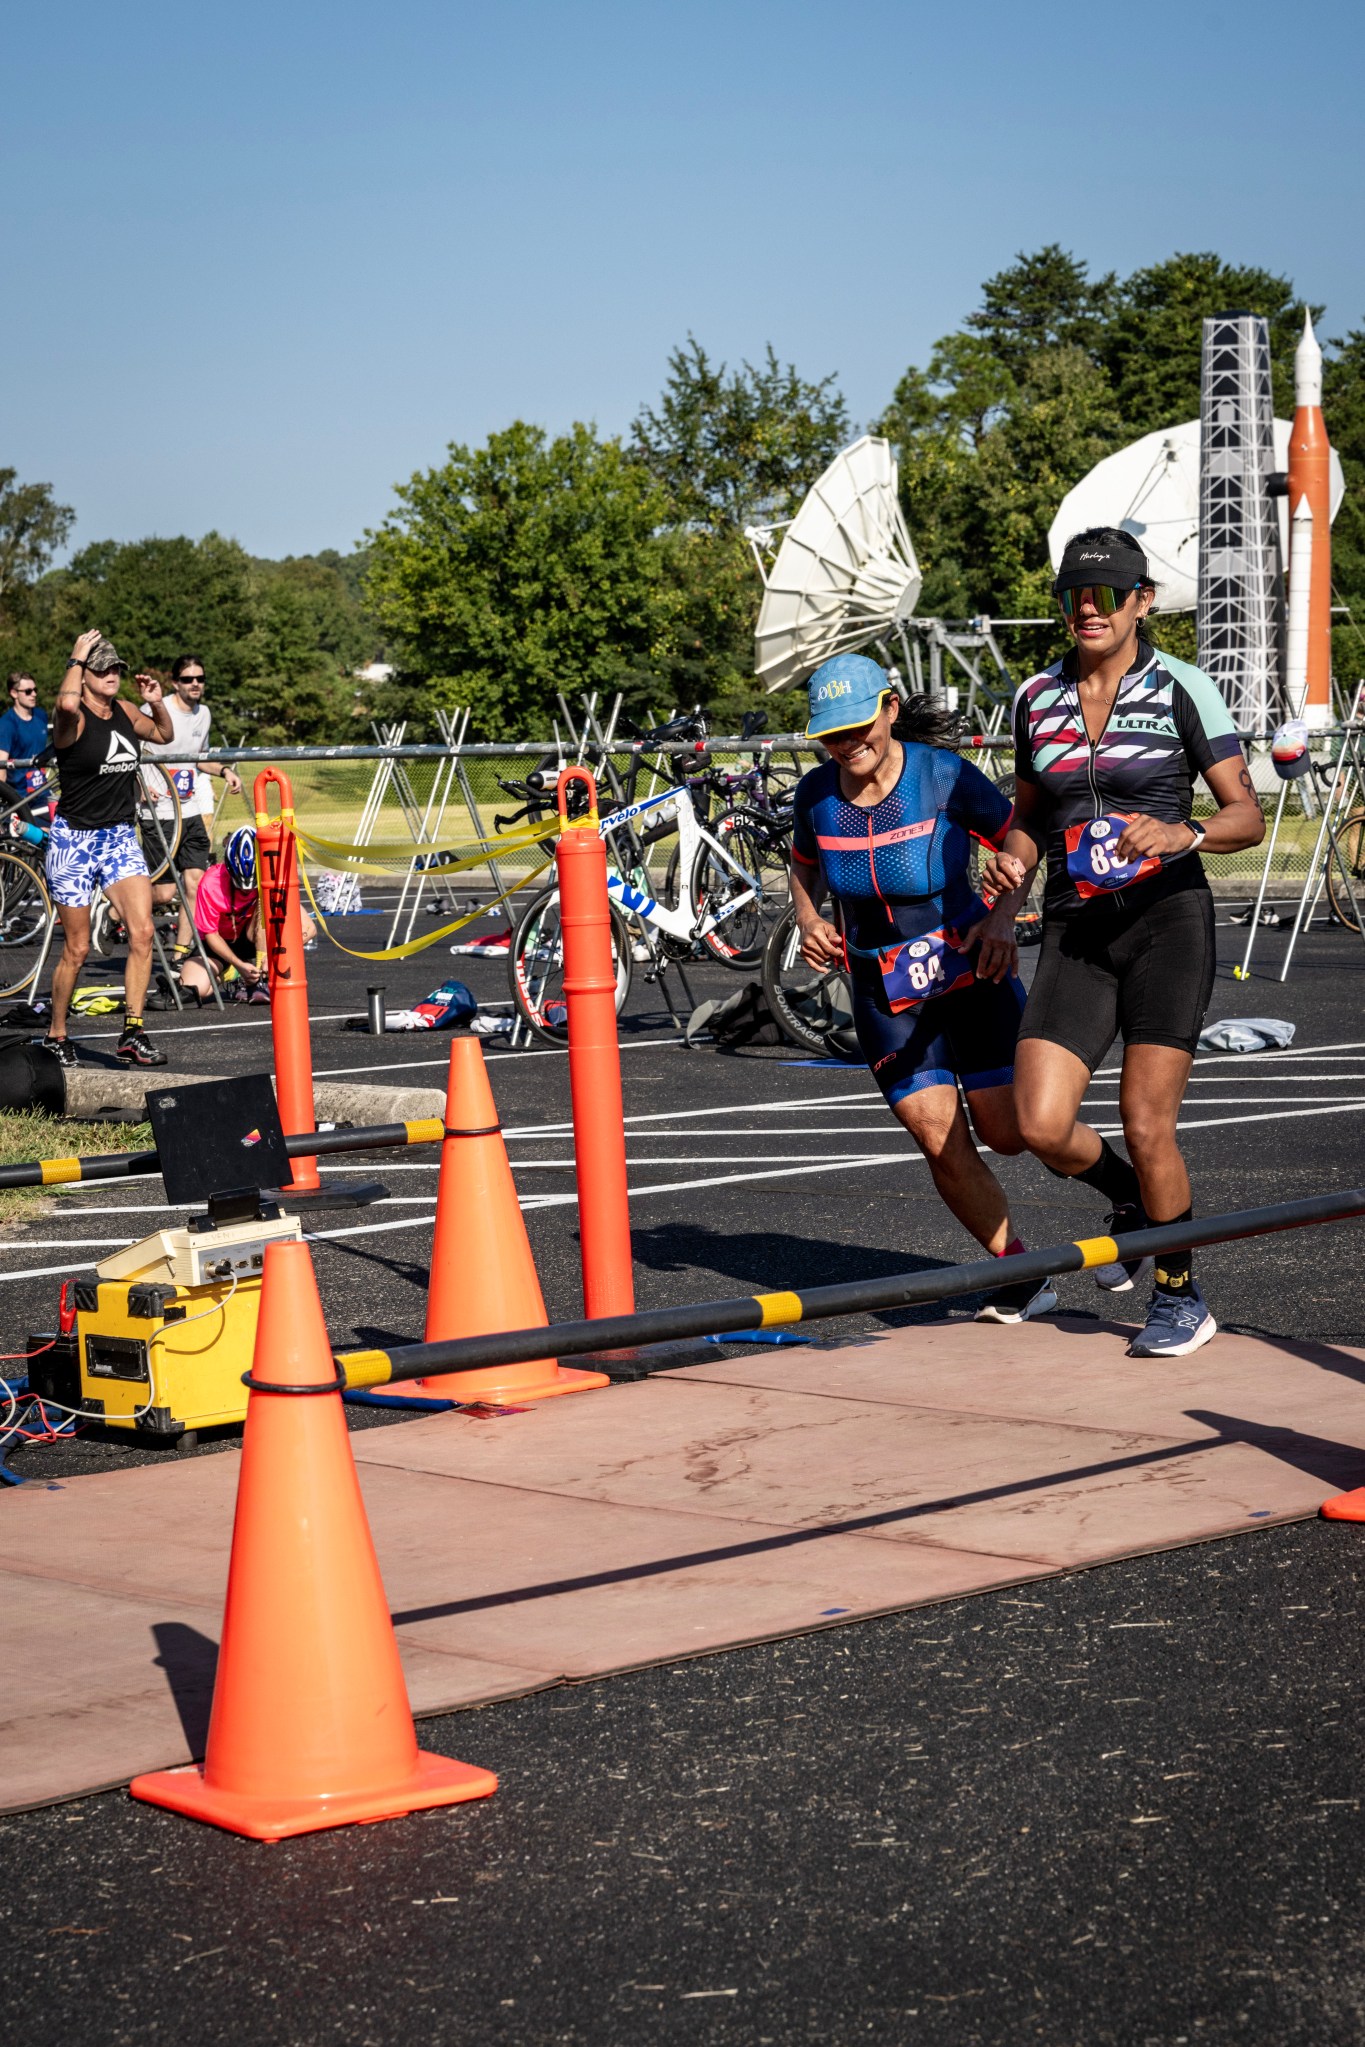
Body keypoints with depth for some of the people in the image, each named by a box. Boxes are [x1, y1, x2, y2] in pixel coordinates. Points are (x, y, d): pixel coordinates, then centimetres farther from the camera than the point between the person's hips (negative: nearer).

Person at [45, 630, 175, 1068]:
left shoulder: (125, 714, 7)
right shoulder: (75, 718, -13)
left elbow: (163, 734, 26)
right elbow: (67, 703, -38)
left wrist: (156, 703, 6)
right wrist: (76, 658, -22)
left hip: (121, 838, 5)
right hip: (75, 839, -5)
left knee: (142, 932, -12)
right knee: (77, 949, 2)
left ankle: (132, 1033, -8)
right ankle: (56, 1037, 20)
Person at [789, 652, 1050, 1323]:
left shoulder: (941, 775, -15)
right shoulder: (816, 794, -5)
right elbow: (802, 867, 15)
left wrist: (1002, 914, -20)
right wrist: (809, 923, -4)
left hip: (969, 972, -3)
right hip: (883, 995, 3)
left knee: (1007, 1133, -1)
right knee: (942, 1146, -6)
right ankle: (1021, 1275, 13)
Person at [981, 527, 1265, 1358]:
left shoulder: (1182, 688, -3)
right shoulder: (1037, 699, 9)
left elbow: (1248, 815, -3)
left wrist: (1183, 833, -23)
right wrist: (1013, 859, -1)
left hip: (1168, 920, -4)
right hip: (1076, 930, 4)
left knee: (1146, 1128, -8)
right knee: (1042, 1127, -10)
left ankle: (1183, 1296, 15)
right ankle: (1133, 1202, 24)